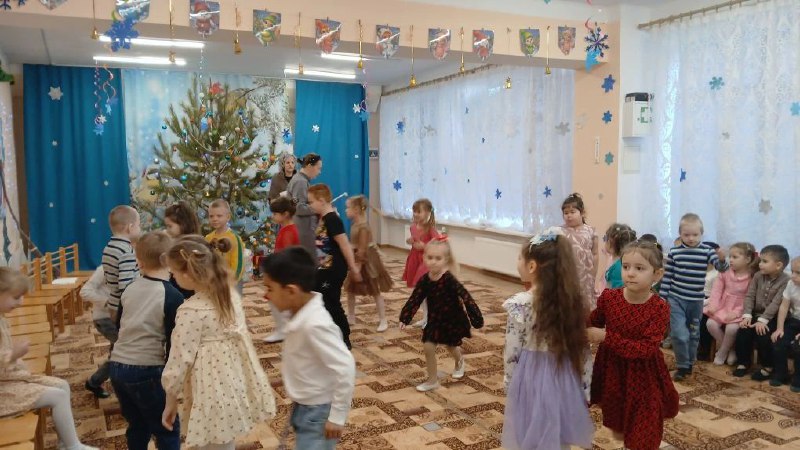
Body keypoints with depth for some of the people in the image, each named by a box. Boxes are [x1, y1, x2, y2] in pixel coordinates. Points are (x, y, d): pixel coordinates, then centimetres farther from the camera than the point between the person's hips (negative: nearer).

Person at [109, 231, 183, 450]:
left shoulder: (129, 289, 4)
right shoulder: (173, 297, -14)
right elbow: (173, 343, -14)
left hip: (117, 366, 6)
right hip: (147, 372, -6)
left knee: (137, 426, 22)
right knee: (168, 430, 8)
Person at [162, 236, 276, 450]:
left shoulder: (190, 311, -22)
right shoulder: (231, 294, -1)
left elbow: (179, 361, -16)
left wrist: (170, 401, -2)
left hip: (214, 395, -7)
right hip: (237, 387, 7)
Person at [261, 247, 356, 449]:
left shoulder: (315, 324, -30)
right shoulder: (302, 313, -3)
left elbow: (345, 368, -30)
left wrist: (337, 416, -22)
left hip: (318, 412, -9)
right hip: (305, 407, 9)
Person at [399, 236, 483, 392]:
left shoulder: (449, 280, -28)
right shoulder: (424, 280, -14)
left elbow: (466, 298, -29)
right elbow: (415, 299, -8)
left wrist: (476, 318, -30)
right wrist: (404, 318, -13)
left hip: (453, 320, -3)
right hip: (435, 319, 3)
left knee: (451, 346, 19)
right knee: (428, 346, -5)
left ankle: (459, 361, 56)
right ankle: (432, 380, 16)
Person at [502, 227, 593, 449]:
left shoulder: (520, 304, -19)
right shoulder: (572, 298, -3)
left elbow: (512, 353, -13)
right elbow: (582, 347, 4)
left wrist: (509, 384, 2)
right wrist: (584, 386, 14)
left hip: (530, 379, -5)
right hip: (564, 378, 5)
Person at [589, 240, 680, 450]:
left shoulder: (659, 307, -22)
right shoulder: (609, 297, -12)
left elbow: (646, 349, -28)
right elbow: (592, 322, 7)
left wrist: (606, 337, -31)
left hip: (643, 377, -3)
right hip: (612, 371, 3)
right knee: (618, 431, 24)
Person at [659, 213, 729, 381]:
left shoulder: (707, 251, -5)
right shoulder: (674, 252, -5)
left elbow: (721, 268, -15)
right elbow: (667, 276, 1)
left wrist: (722, 259, -38)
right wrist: (662, 298, 1)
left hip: (696, 301, 1)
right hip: (676, 299, -1)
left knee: (693, 334, 15)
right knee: (679, 334, -9)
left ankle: (690, 364, 32)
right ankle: (683, 366, 5)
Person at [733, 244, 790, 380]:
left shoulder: (786, 281, -15)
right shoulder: (758, 276, 2)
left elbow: (776, 303, -22)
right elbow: (749, 296, -2)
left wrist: (763, 320, -28)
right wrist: (747, 315, -15)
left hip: (773, 318, -5)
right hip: (756, 314, 5)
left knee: (763, 336, -25)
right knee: (742, 332, -14)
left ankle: (768, 367, -3)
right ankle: (744, 362, 5)